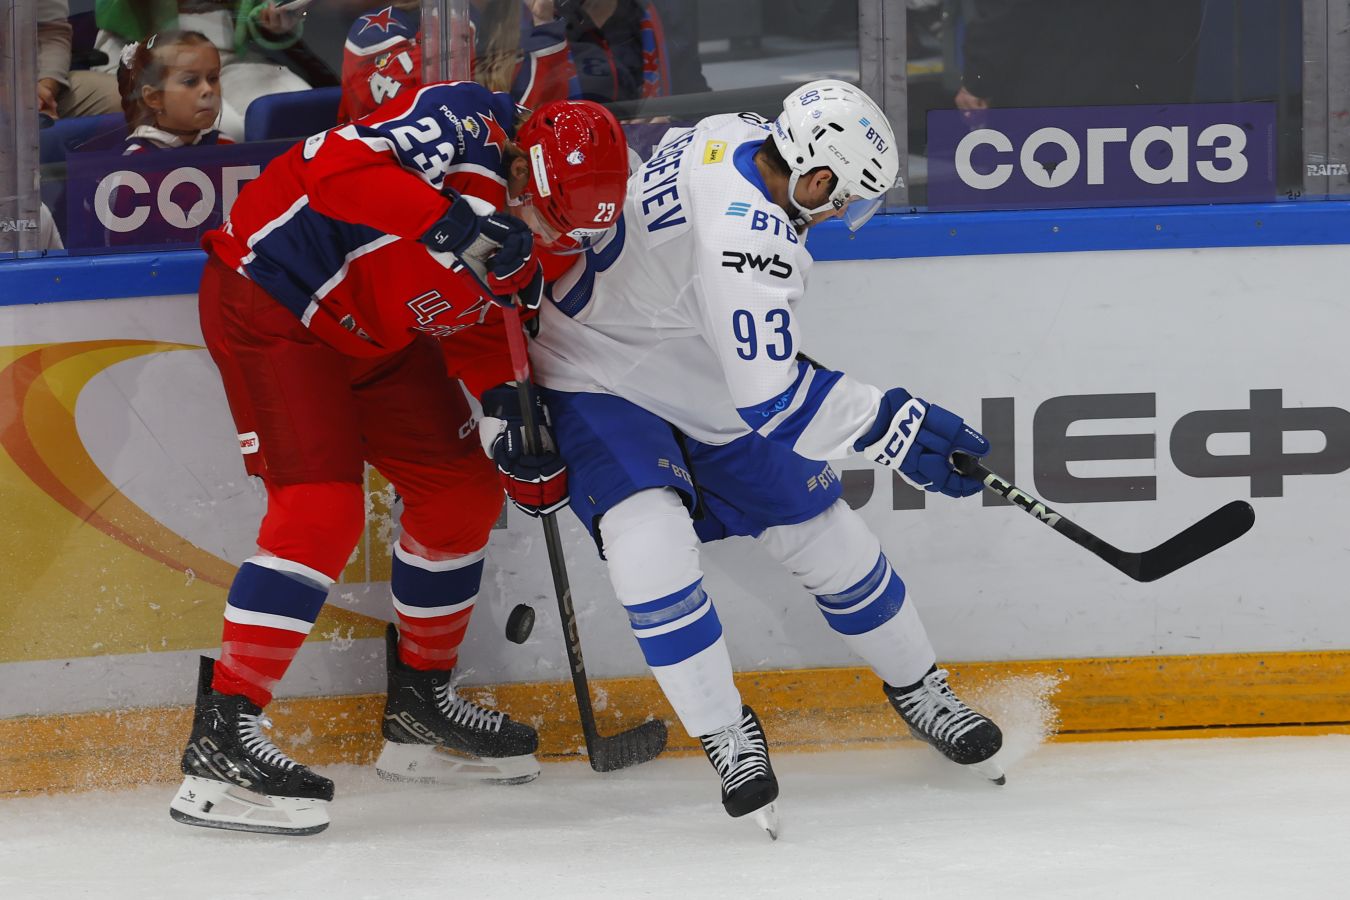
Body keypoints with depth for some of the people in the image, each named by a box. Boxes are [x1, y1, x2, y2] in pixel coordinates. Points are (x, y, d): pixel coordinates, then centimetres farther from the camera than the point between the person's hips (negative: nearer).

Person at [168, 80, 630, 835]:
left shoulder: (525, 237, 0)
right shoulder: (467, 123, -25)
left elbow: (478, 323, 7)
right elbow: (339, 163, -36)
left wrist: (501, 399, -11)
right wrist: (450, 222, -43)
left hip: (372, 335, 10)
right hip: (271, 298, -9)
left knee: (464, 490, 12)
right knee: (322, 509, -20)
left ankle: (421, 703, 29)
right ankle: (221, 741, -20)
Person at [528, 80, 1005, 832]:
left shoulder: (738, 138, -12)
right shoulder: (748, 241, -39)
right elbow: (770, 401, -38)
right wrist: (894, 425, -33)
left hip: (708, 382, 9)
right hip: (603, 381, -9)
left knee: (827, 536, 9)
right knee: (650, 535, -31)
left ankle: (918, 691, 26)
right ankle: (727, 735, -18)